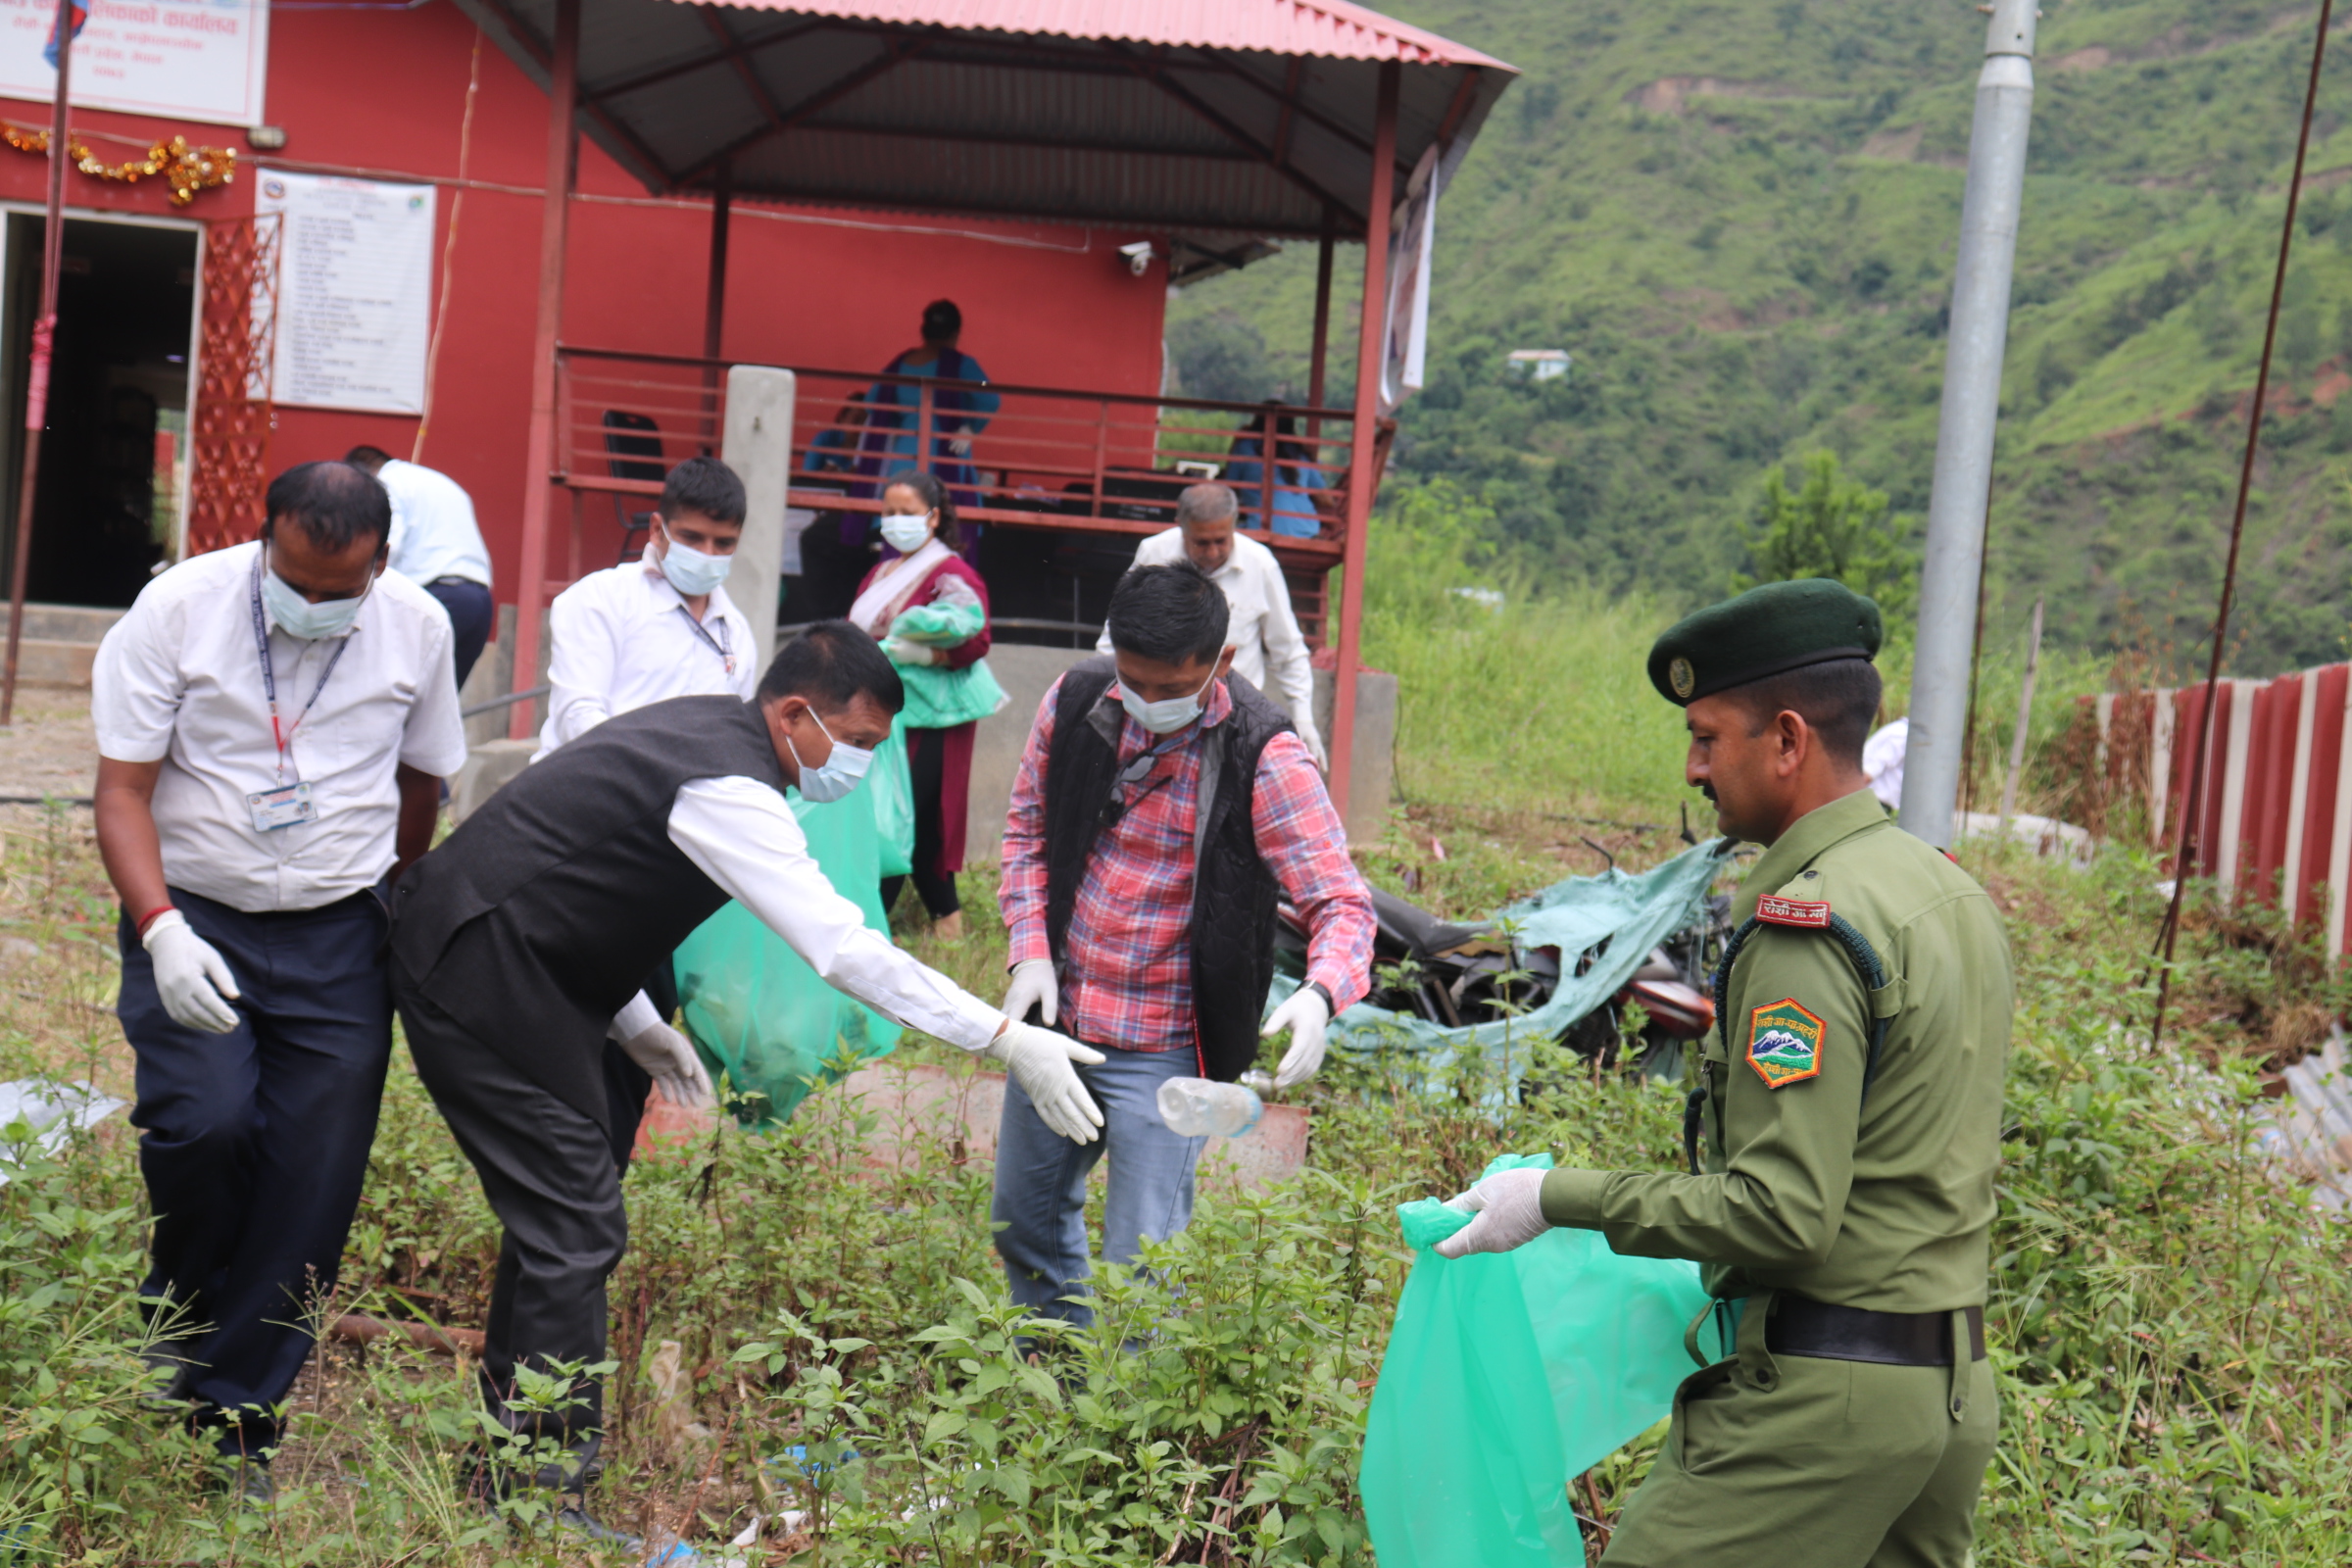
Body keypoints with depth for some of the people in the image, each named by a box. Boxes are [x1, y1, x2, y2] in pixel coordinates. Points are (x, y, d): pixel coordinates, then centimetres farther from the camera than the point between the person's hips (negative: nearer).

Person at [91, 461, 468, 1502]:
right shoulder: (178, 608, -8)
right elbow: (122, 791, -7)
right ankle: (179, 1324, 10)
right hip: (193, 918, -2)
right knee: (205, 1121, -22)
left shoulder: (417, 628, -1)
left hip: (338, 940, 2)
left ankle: (239, 1421, 13)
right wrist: (162, 930, -20)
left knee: (313, 1188, -2)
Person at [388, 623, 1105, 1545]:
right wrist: (1007, 1041, -29)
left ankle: (507, 1468, 24)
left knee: (555, 1214, 14)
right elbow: (844, 948, -29)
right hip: (481, 980, -11)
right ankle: (545, 1496, -4)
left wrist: (629, 1024, 17)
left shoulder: (699, 729, 10)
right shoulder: (726, 787, -22)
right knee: (576, 1227, -10)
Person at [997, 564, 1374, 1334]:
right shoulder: (1075, 701, -5)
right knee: (1025, 1220, 22)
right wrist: (1031, 949, -4)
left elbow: (1340, 900, -18)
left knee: (1139, 1260, -3)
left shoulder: (1263, 757, -19)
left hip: (1163, 1047, -6)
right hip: (1057, 1018, 6)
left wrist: (1319, 994, -39)